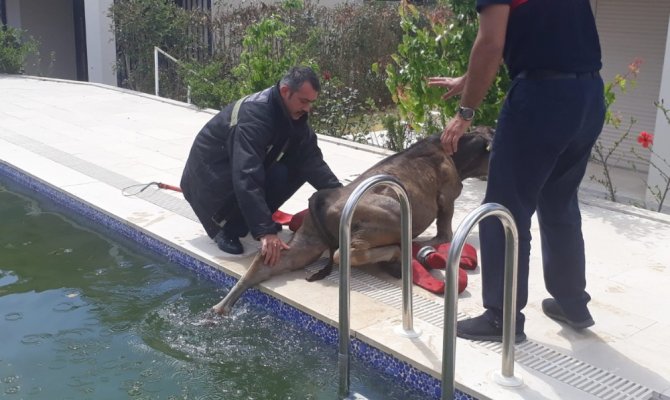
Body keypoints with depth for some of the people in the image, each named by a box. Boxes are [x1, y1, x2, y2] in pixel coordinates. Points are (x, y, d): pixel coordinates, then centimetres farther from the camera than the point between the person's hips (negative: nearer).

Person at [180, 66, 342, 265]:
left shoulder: (294, 115, -7)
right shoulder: (254, 114, -32)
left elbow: (312, 160, -7)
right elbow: (247, 178, -41)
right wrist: (265, 231, -47)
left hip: (239, 173, 8)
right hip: (208, 180, -8)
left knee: (297, 167, -10)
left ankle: (252, 218, 4)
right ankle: (226, 229, -11)